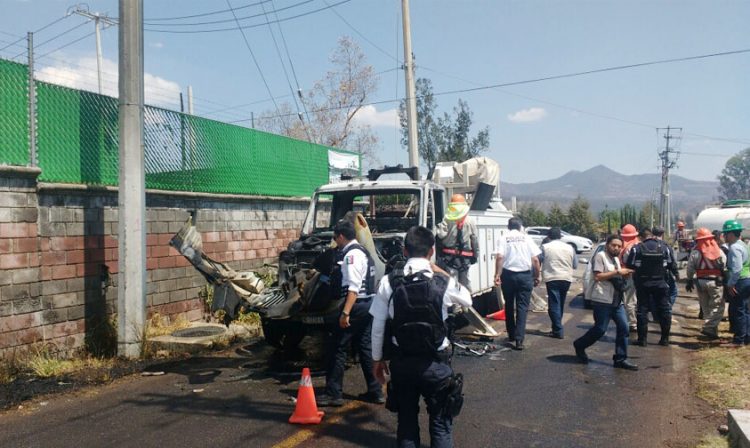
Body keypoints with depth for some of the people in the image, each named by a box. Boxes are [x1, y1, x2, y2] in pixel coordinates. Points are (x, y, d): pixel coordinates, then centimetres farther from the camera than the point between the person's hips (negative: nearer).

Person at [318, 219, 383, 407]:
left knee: (337, 347, -2)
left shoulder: (351, 254, -15)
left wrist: (345, 313, -26)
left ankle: (334, 393, 3)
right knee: (365, 347, 15)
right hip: (368, 304, 10)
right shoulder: (362, 251, 16)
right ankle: (375, 391, 20)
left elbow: (353, 287, -23)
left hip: (357, 305, -10)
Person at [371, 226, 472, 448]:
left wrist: (377, 358, 9)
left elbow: (378, 325, -4)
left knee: (406, 420, 16)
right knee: (440, 423, 12)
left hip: (402, 361, 2)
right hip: (436, 362, -1)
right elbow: (467, 300, 11)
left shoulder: (389, 282, -8)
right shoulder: (443, 282, -11)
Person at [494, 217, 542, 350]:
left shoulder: (503, 238, 2)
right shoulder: (527, 238, 6)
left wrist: (497, 275, -12)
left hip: (508, 274, 0)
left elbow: (500, 257, -12)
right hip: (525, 275, 0)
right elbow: (535, 259, 1)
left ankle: (511, 335, 25)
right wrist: (536, 276, 10)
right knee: (522, 307, 1)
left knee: (509, 306, 15)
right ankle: (519, 339, -9)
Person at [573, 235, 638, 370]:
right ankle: (579, 346, 18)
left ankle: (620, 359, 9)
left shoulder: (616, 259, 18)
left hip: (617, 301, 8)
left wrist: (625, 274, 6)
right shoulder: (600, 256, -9)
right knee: (600, 329, -5)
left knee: (623, 328, 1)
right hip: (602, 300, -8)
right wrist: (617, 272, -19)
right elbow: (597, 277, -18)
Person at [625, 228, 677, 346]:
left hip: (642, 283, -1)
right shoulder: (664, 247, -1)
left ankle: (642, 338, 6)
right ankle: (665, 338, 14)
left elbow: (628, 265, -7)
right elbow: (673, 265, 0)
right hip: (660, 282, 1)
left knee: (642, 310, 7)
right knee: (664, 310, 12)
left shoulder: (637, 248, -8)